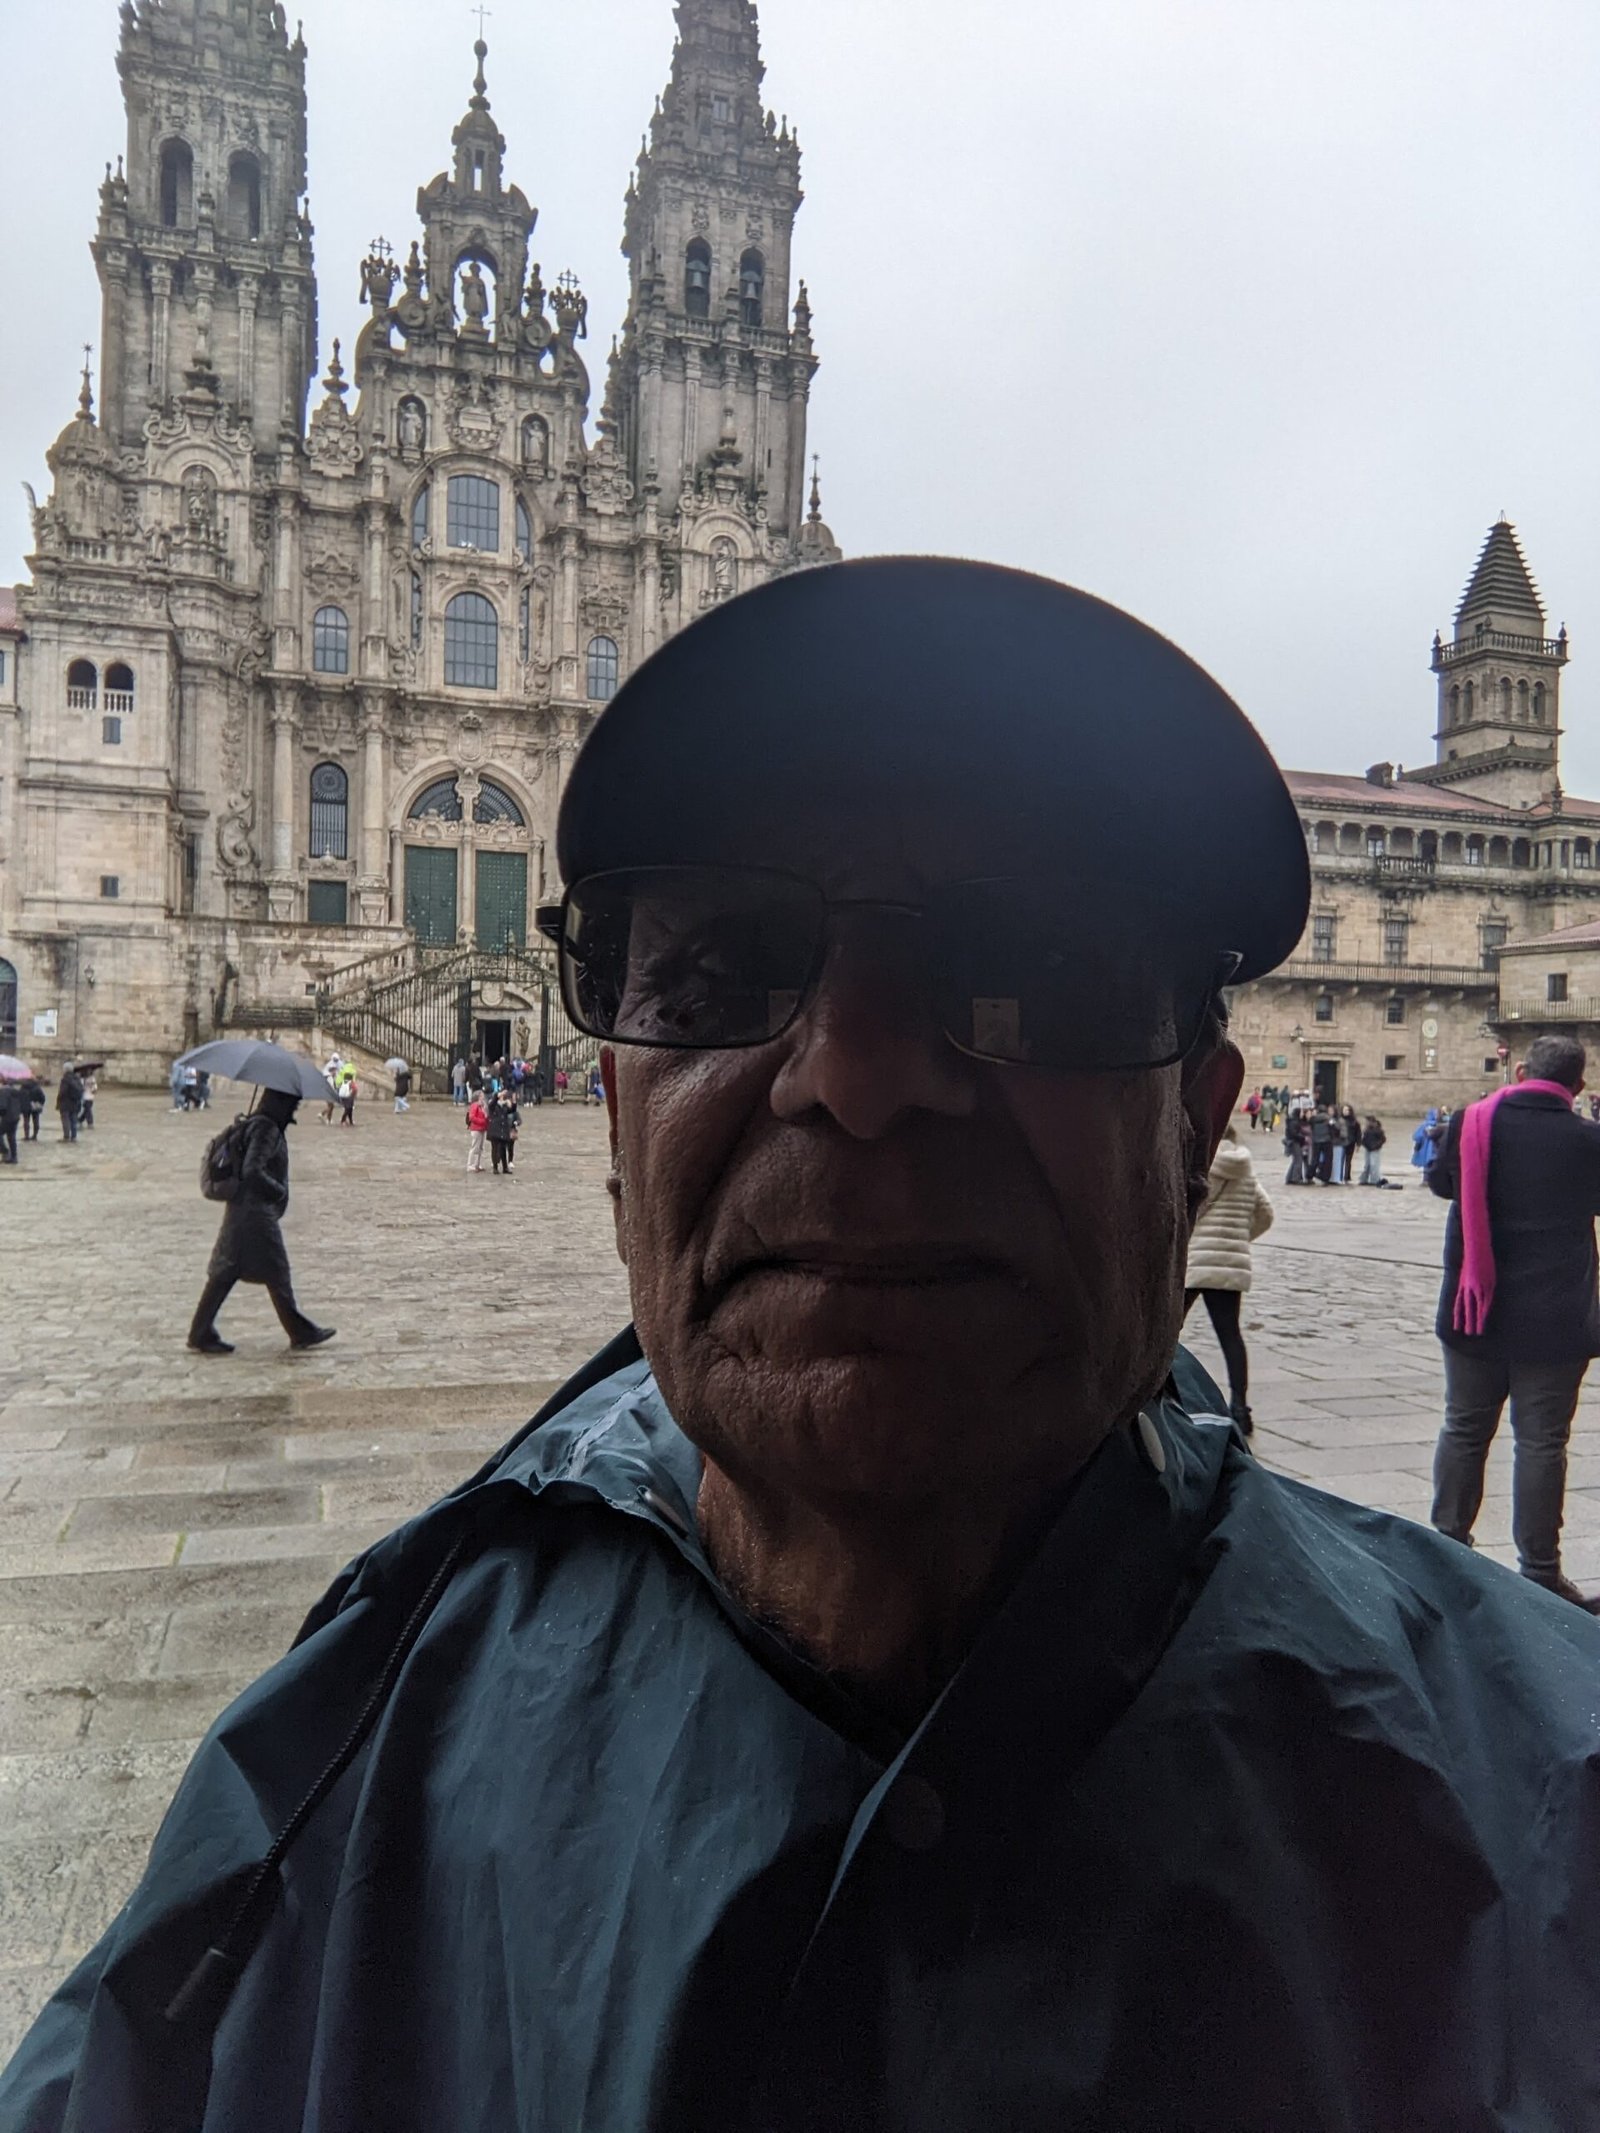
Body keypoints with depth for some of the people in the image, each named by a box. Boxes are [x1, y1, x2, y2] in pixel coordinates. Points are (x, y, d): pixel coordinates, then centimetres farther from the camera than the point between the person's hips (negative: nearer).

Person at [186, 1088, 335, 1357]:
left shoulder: (256, 1125, 11)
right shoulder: (266, 1129, -19)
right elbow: (252, 1171, -27)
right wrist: (279, 1192, -16)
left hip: (240, 1210, 10)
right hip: (256, 1215, -10)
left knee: (225, 1273, 11)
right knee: (276, 1274, 2)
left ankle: (202, 1334, 14)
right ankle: (301, 1332, 13)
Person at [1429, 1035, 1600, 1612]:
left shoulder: (1473, 1121, -4)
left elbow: (1440, 1180, 11)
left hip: (1475, 1309, 2)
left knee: (1464, 1429, 13)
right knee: (1541, 1442, 4)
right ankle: (1539, 1571, 10)